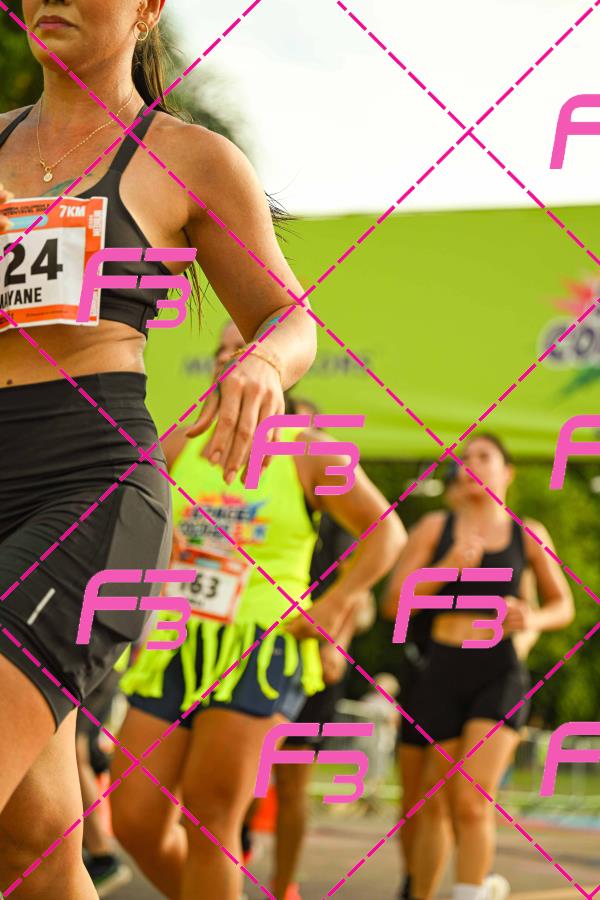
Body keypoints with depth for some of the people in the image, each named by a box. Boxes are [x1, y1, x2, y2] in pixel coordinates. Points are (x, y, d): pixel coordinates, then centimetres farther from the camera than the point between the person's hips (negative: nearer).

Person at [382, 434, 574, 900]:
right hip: (441, 671, 1)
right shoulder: (434, 528, 4)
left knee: (472, 802, -17)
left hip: (500, 674, -1)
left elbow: (563, 605, 15)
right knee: (434, 804, 7)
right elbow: (396, 602, -2)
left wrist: (534, 619, -8)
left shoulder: (528, 535, 6)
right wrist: (449, 566, -16)